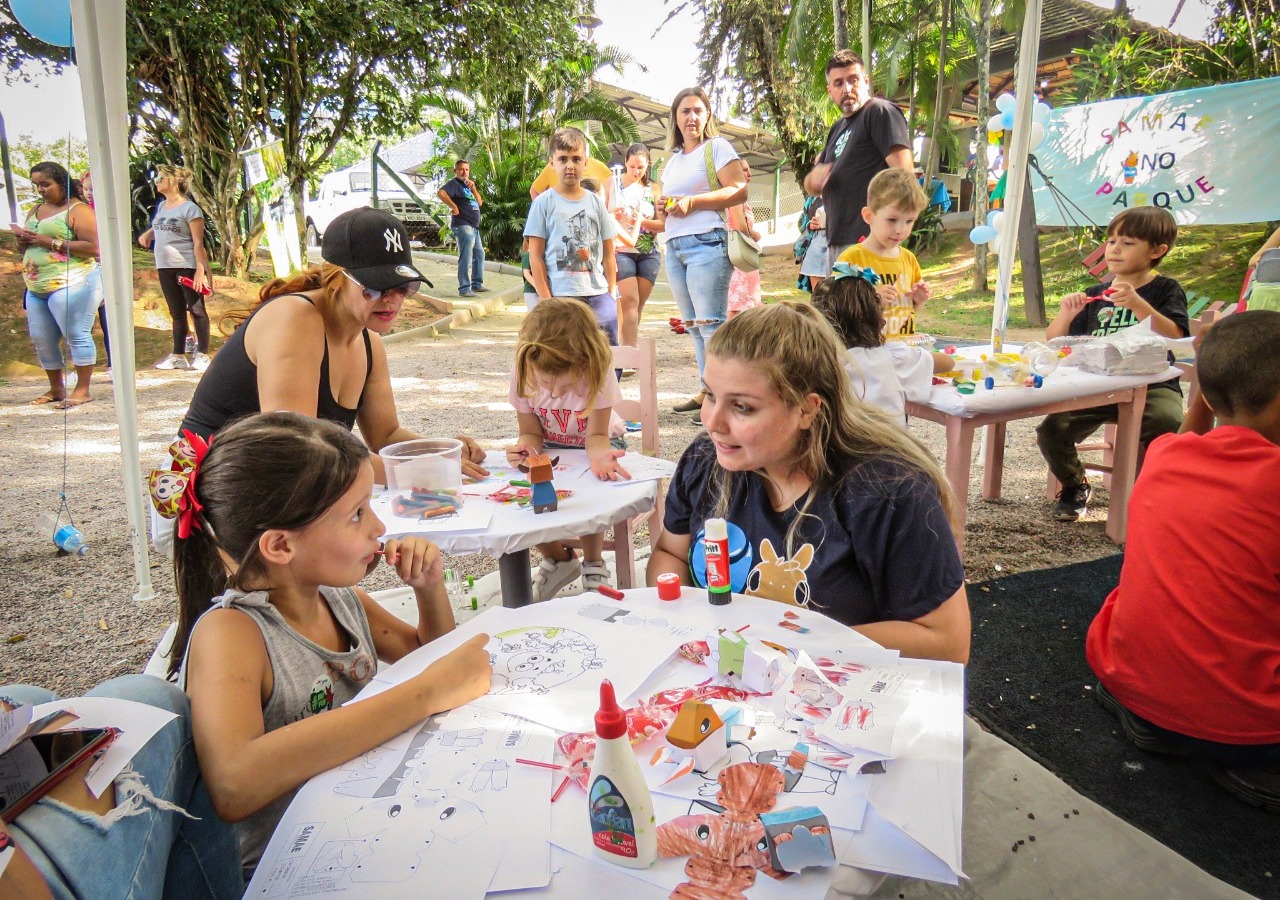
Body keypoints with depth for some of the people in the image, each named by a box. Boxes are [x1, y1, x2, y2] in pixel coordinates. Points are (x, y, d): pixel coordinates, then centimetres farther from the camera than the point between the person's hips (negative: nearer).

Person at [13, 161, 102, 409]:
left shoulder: (78, 210, -5)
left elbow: (94, 248, -17)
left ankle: (82, 390, -1)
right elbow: (26, 249, 26)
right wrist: (22, 240, 2)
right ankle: (56, 388, 20)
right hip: (36, 288, 9)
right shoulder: (35, 210, 18)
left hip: (70, 285, -9)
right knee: (41, 339, 9)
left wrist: (52, 242, -18)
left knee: (76, 335, -7)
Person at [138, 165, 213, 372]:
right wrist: (147, 234, 17)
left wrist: (201, 270, -18)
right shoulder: (161, 206, 13)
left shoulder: (189, 208, -8)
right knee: (176, 313, 11)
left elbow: (198, 243, -12)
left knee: (196, 310, -3)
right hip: (164, 267, 8)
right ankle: (178, 356, 16)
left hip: (187, 267, -7)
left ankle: (202, 355, 2)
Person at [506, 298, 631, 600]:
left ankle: (593, 564, 0)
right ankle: (557, 559, 7)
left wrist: (598, 455, -47)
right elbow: (532, 433, -12)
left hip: (599, 441, -3)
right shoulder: (523, 373, -22)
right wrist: (524, 448, -36)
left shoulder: (598, 371, -29)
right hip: (551, 446, 3)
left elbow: (596, 436, -23)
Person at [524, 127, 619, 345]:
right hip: (561, 296, -3)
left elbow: (608, 253, 14)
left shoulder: (596, 202, 12)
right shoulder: (544, 203, 3)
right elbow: (535, 256, 0)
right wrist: (546, 300, -6)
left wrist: (612, 293, 6)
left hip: (598, 293, 3)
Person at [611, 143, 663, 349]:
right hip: (622, 250, -3)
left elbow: (664, 223, 1)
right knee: (629, 302, -14)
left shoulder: (654, 189, 9)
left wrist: (641, 221, -15)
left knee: (639, 306, 5)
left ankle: (626, 348, 15)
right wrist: (612, 215, -21)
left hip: (649, 253, 3)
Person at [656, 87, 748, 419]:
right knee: (692, 324, 8)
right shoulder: (672, 161, 23)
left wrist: (692, 202, -14)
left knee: (710, 323, -14)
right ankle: (707, 390, 15)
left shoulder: (717, 147, 2)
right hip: (674, 248, 8)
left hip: (706, 243, -8)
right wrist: (663, 210, 7)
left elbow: (739, 191, -10)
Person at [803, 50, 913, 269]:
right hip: (836, 241, 9)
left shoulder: (880, 111, -3)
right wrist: (815, 177, -2)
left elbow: (904, 171, -14)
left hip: (866, 240, -9)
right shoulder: (837, 129, 24)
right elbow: (810, 187, 24)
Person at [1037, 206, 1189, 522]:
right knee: (1050, 428, -21)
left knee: (1169, 425, -34)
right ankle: (1074, 486, 9)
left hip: (1151, 385, -3)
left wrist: (1137, 304, -27)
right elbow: (1055, 342, 12)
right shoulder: (1095, 295, 13)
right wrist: (1066, 315, -9)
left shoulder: (1166, 290, 4)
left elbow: (1175, 337, -14)